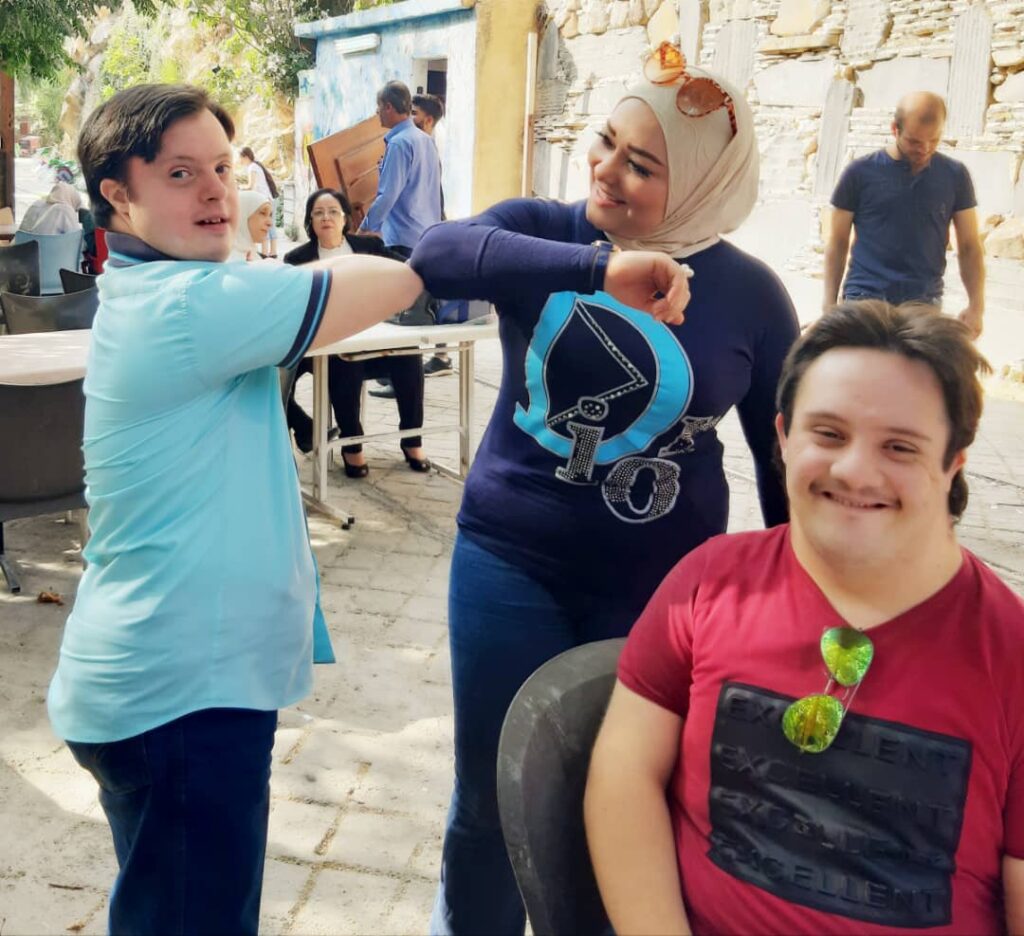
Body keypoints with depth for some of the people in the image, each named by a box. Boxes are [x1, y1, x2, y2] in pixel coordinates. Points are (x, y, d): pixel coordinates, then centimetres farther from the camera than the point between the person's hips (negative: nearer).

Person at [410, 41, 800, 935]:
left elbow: (781, 451, 3)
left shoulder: (748, 291, -5)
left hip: (662, 583, 0)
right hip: (511, 559, 0)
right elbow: (440, 252, -28)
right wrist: (602, 269, -41)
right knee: (492, 797, 13)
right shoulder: (544, 228, -6)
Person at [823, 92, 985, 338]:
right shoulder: (860, 173, 0)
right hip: (865, 300, -2)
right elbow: (837, 242, 5)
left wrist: (976, 306, -3)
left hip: (925, 304, 2)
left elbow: (969, 247, 8)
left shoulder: (954, 176, 5)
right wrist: (830, 305, -1)